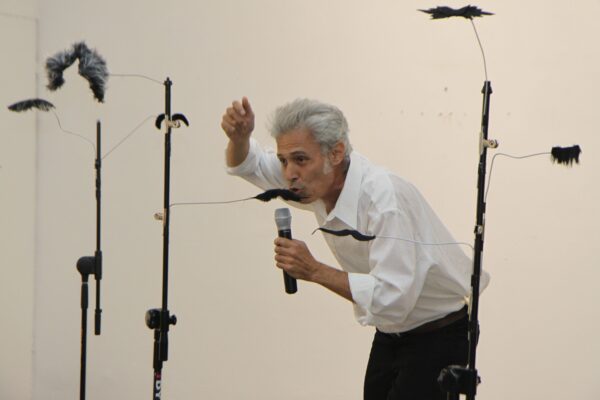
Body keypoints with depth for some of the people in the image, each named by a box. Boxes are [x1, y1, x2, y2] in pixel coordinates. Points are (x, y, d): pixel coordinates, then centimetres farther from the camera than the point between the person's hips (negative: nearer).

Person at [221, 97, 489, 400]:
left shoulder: (383, 197, -30)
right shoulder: (318, 180, -6)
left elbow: (393, 298, -34)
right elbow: (249, 165, 11)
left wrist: (314, 271, -31)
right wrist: (239, 136, -12)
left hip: (439, 335, -8)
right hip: (392, 333, 8)